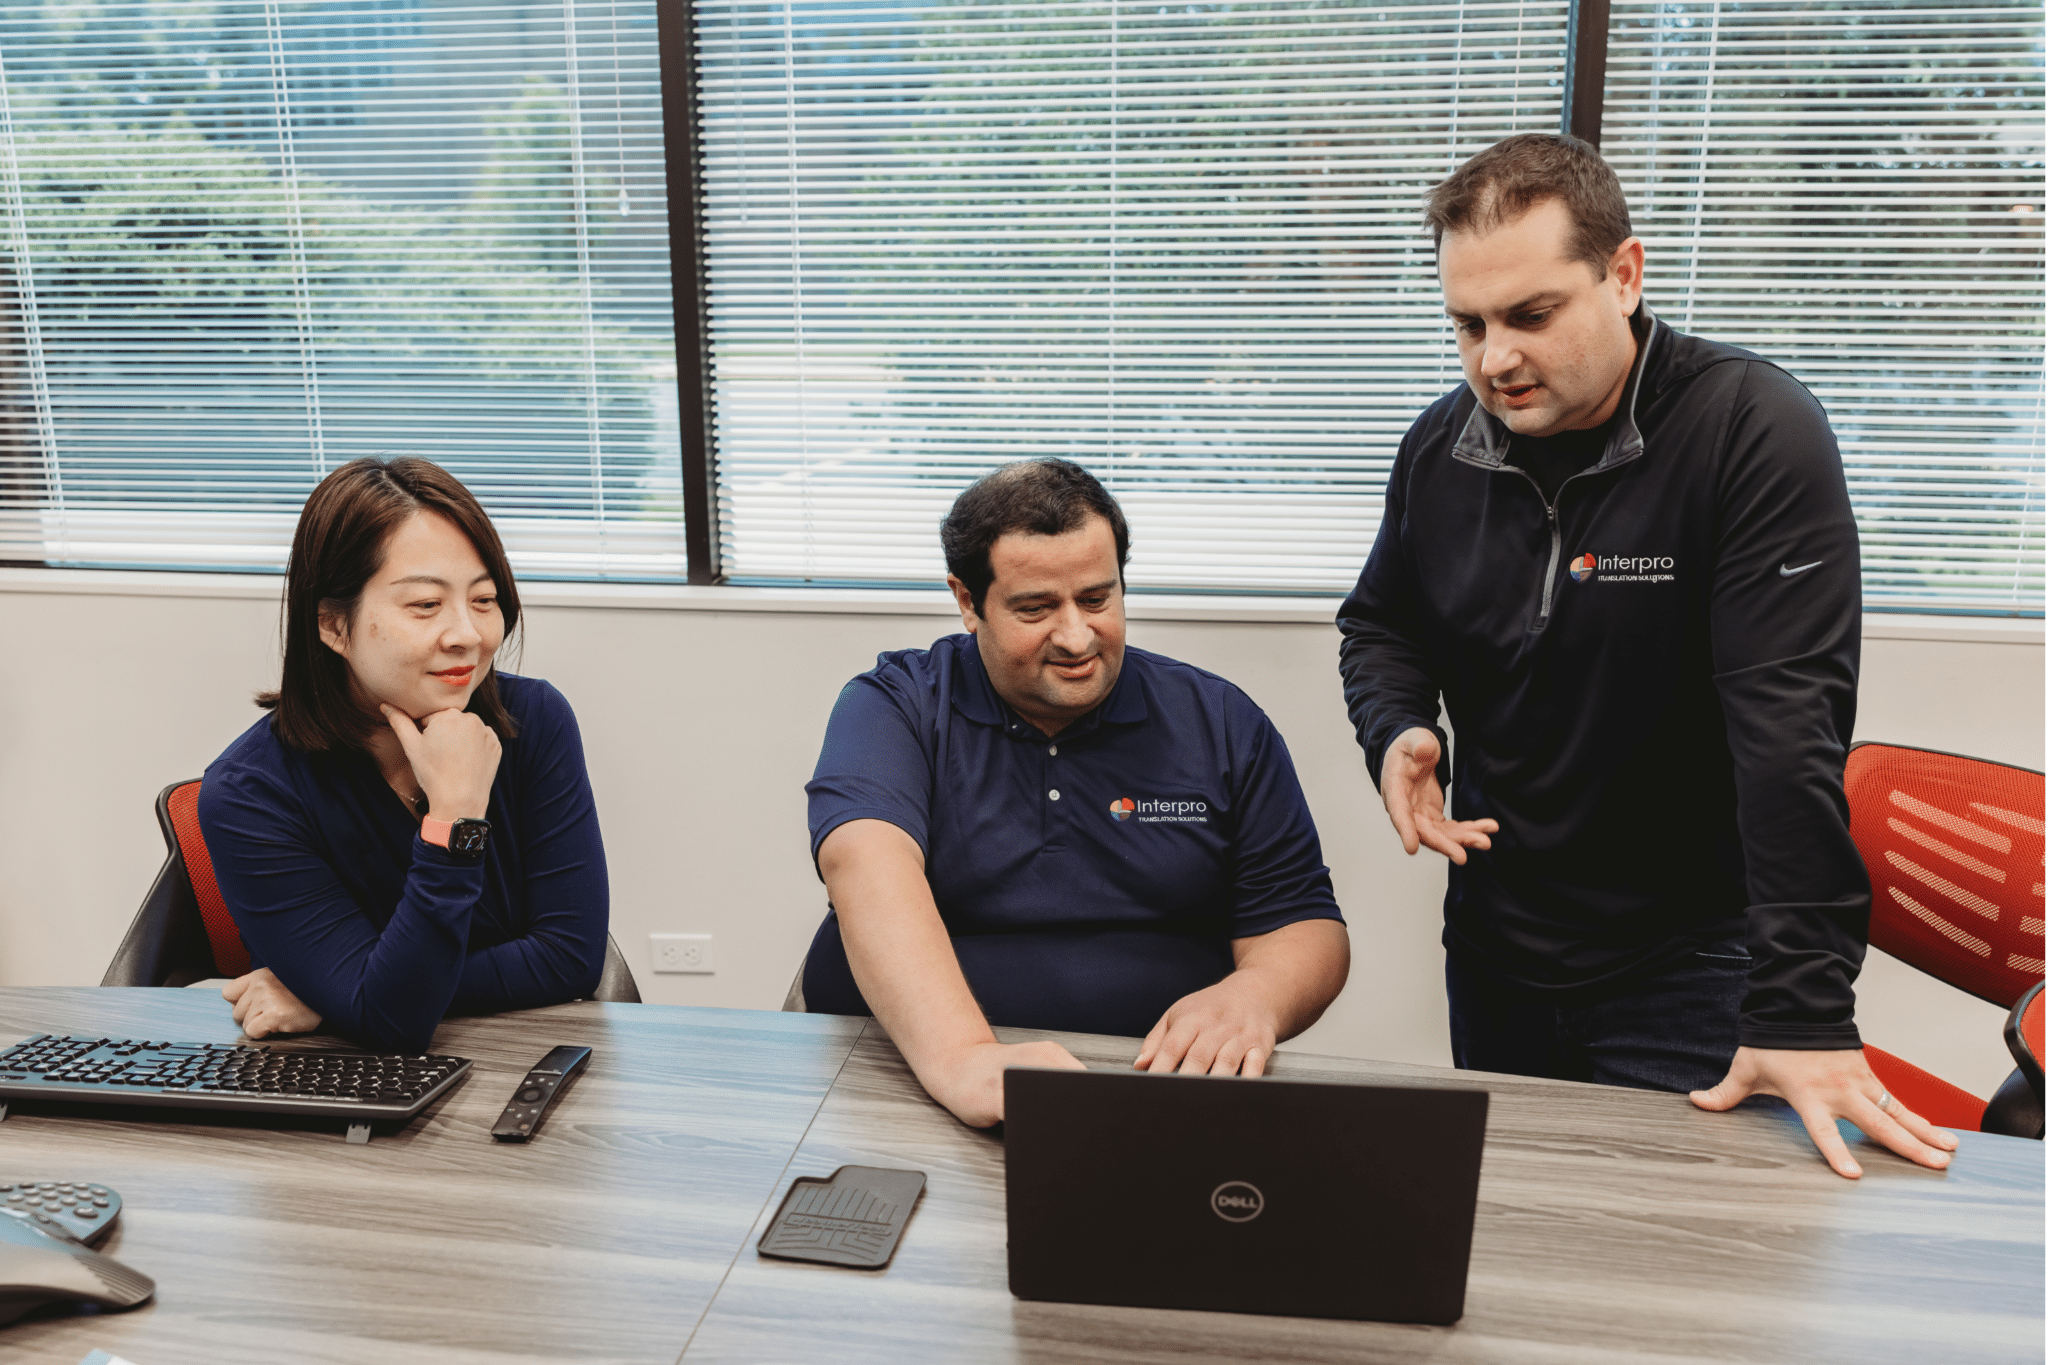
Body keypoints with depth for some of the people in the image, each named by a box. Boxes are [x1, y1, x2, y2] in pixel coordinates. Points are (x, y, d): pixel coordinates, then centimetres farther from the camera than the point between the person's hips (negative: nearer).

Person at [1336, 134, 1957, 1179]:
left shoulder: (1755, 429, -18)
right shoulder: (1441, 446, -1)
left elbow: (1791, 728, -25)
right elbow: (1381, 624, 15)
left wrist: (1801, 1012, -28)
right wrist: (1396, 730, -8)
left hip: (1686, 974, -5)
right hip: (1494, 956, 5)